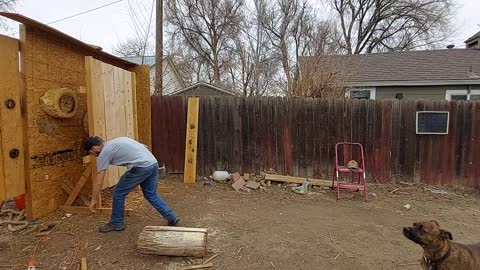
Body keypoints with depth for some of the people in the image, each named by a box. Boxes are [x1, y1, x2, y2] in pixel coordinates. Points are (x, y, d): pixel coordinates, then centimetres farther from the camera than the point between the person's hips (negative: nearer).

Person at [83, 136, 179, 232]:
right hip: (153, 163, 9)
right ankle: (172, 218, 23)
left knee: (118, 194, 10)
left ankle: (116, 223, 26)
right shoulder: (115, 142, 28)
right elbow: (144, 146, 25)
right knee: (151, 195, 22)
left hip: (141, 167, -9)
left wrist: (93, 200, 17)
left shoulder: (103, 153, 4)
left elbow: (98, 181, 5)